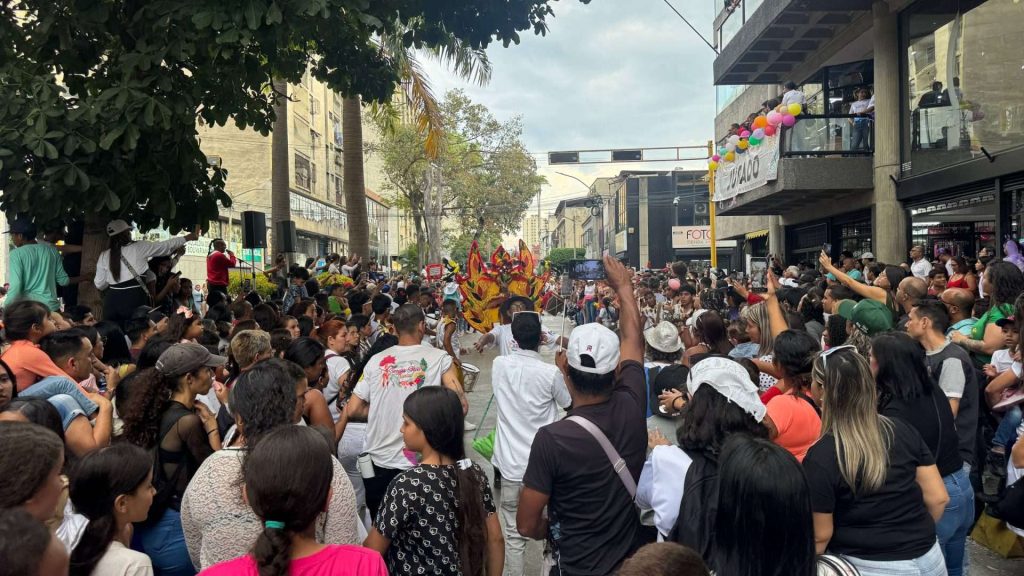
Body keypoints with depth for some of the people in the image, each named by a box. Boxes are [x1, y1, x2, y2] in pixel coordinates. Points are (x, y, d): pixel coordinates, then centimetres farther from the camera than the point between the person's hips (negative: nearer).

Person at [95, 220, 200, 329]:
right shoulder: (139, 247, -1)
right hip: (134, 299, -3)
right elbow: (166, 246, 6)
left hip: (112, 300, 3)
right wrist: (190, 236, 15)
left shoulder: (104, 256, 8)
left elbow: (100, 284, 13)